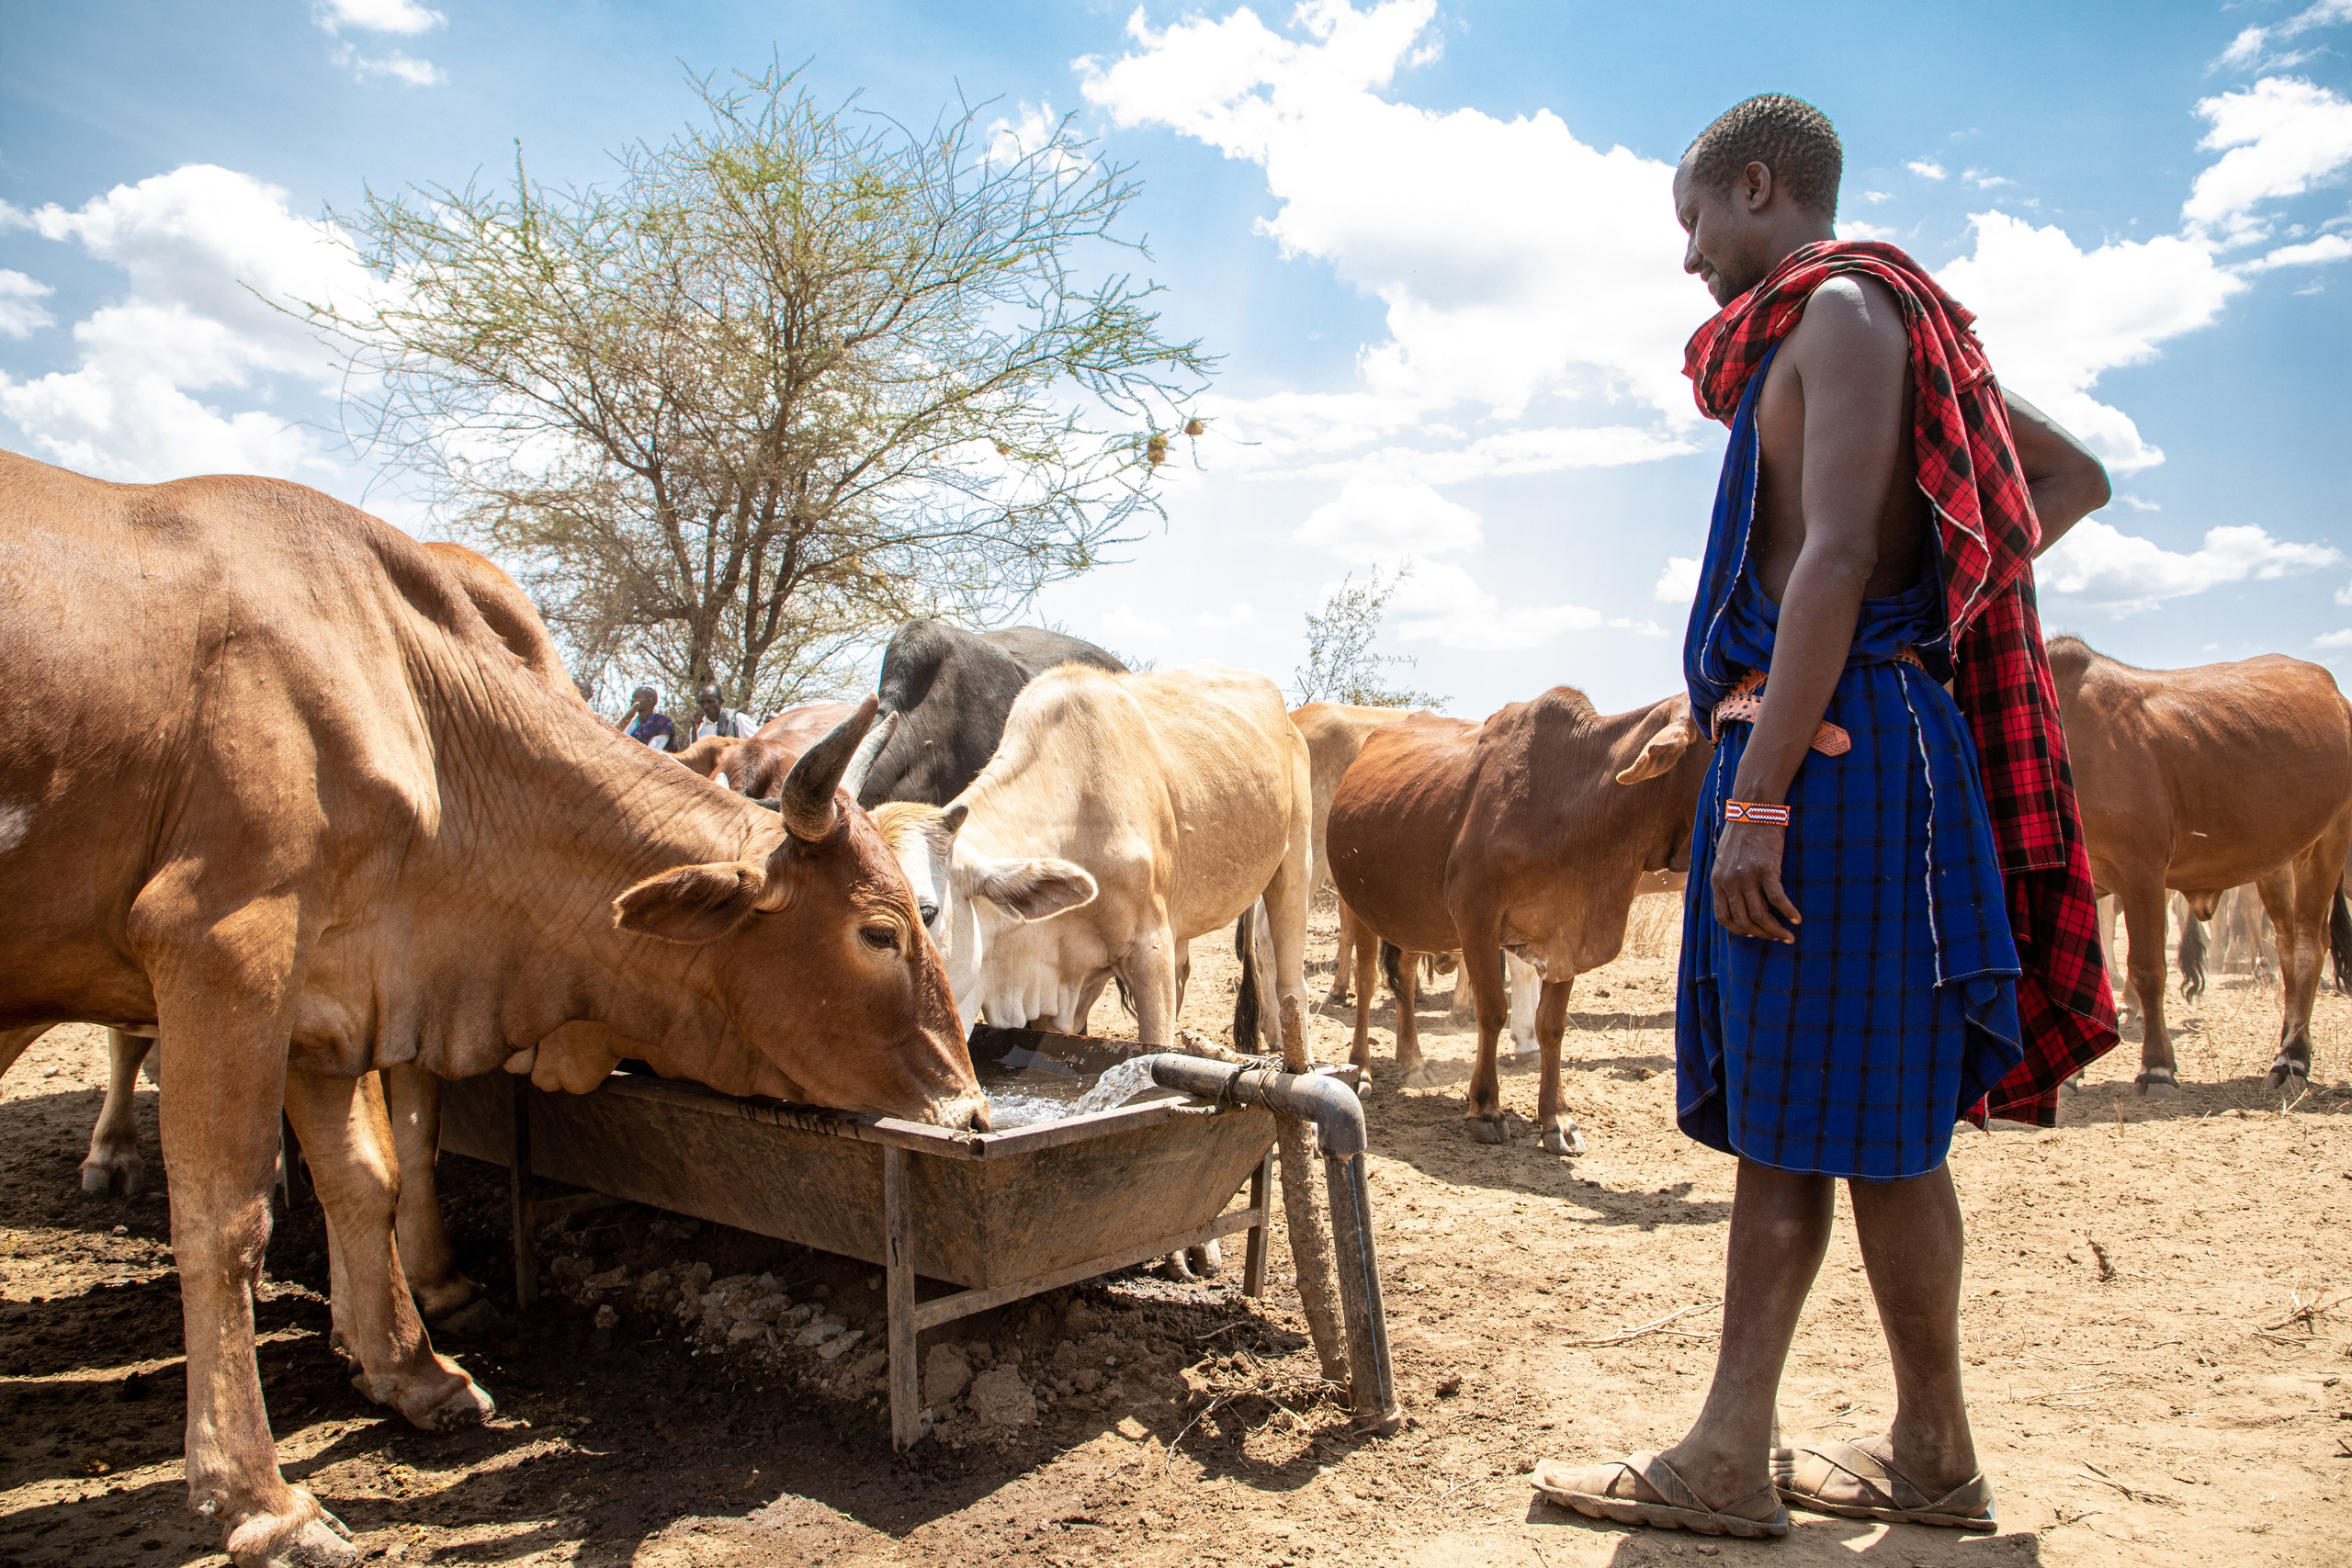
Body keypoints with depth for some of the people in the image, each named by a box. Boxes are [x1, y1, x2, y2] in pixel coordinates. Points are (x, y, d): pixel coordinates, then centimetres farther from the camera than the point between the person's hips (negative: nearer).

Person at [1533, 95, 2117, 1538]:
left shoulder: (1844, 307, -4)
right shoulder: (1862, 328, 25)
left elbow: (1839, 561, -17)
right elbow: (2076, 477, 28)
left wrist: (1756, 799, -21)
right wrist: (1944, 596, 17)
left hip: (1832, 750, -10)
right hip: (1806, 754, 10)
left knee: (1862, 1125, 0)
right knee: (1776, 1112, 8)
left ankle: (1938, 1462, 18)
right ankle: (1729, 1461, 17)